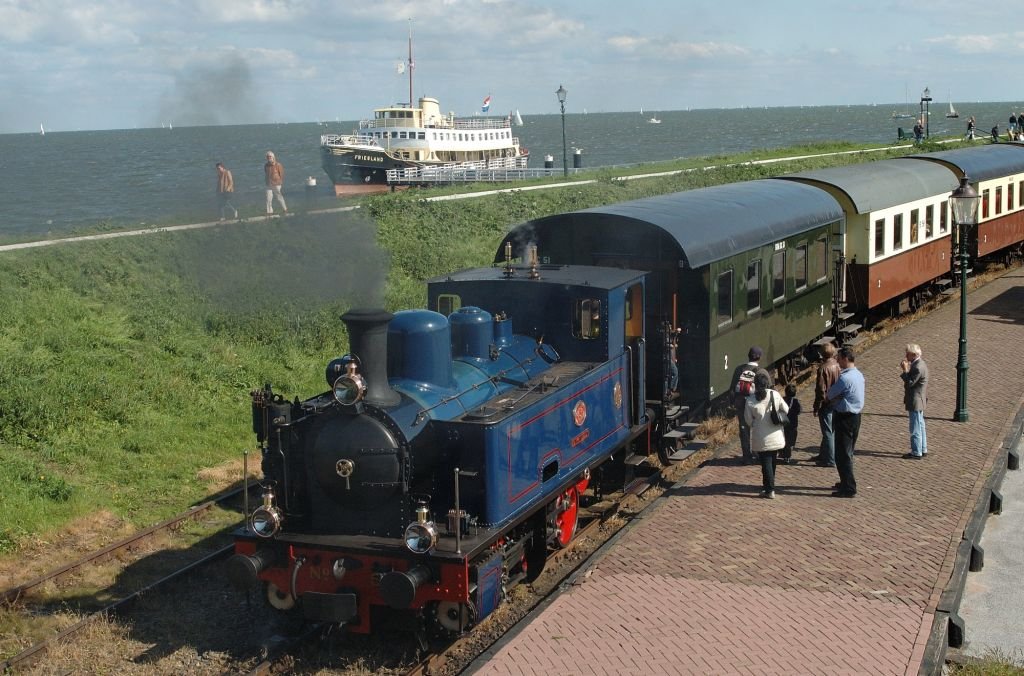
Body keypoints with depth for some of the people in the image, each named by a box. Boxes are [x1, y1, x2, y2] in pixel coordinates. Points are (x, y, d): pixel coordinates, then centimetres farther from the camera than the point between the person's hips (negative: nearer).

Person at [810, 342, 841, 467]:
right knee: (831, 431, 18)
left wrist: (816, 406, -11)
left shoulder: (823, 368, -20)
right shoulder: (838, 365, 3)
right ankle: (823, 455, 31)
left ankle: (830, 460, 3)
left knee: (828, 432, -1)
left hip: (826, 404, -8)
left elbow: (821, 390, -19)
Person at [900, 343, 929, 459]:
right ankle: (923, 449, 28)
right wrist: (907, 370, 2)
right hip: (919, 401, 11)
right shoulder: (920, 364, 9)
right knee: (920, 426, 18)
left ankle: (916, 453, 4)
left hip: (915, 402, -11)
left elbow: (910, 383, -23)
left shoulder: (918, 367, -24)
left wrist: (905, 370, -20)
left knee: (915, 428, -2)